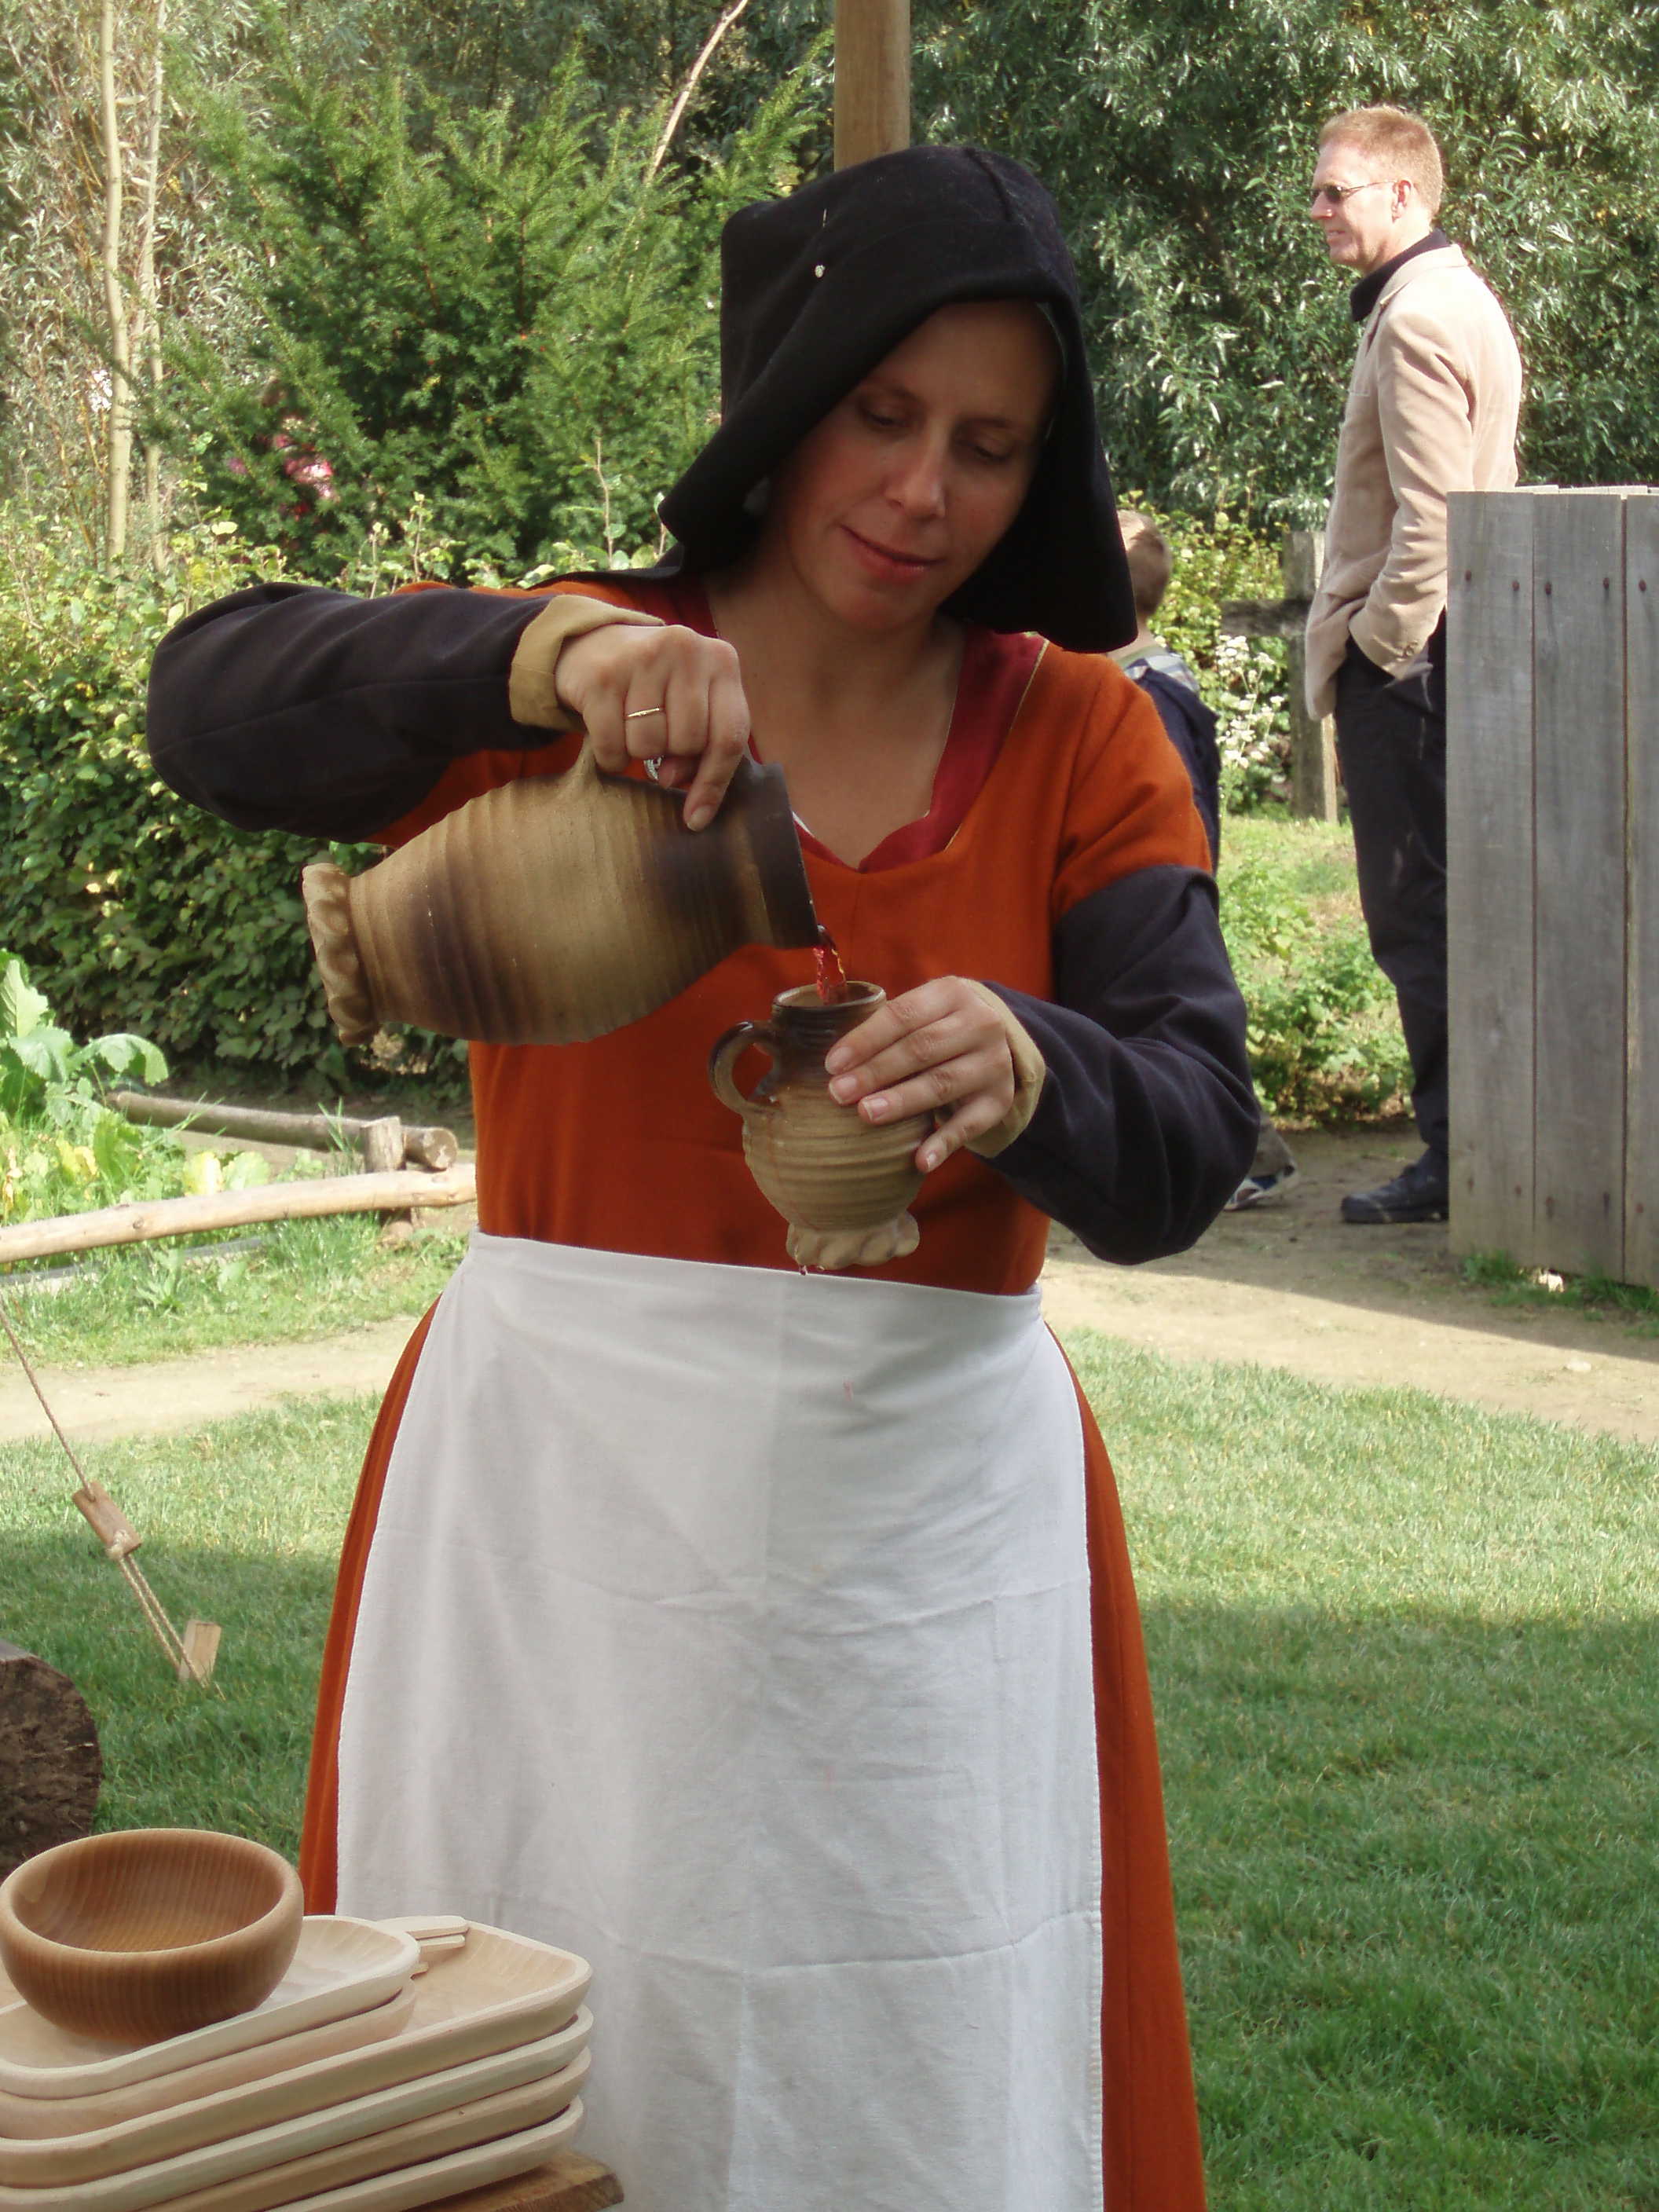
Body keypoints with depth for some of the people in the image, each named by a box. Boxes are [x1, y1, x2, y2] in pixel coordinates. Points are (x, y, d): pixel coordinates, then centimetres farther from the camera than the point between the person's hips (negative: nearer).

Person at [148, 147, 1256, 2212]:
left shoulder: (1077, 742, 4)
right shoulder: (562, 685, 0)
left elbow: (1190, 1150, -5)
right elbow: (213, 705, -16)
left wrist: (1025, 1075, -28)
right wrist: (541, 654, -33)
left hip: (925, 1491, 1)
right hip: (558, 1489, -1)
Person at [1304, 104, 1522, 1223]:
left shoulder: (1418, 318, -15)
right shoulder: (1461, 300, 18)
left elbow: (1429, 512, -21)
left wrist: (1381, 645, -14)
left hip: (1402, 656, -10)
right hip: (1442, 646, 10)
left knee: (1417, 912, -7)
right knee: (1446, 908, 13)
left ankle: (1457, 1157, -5)